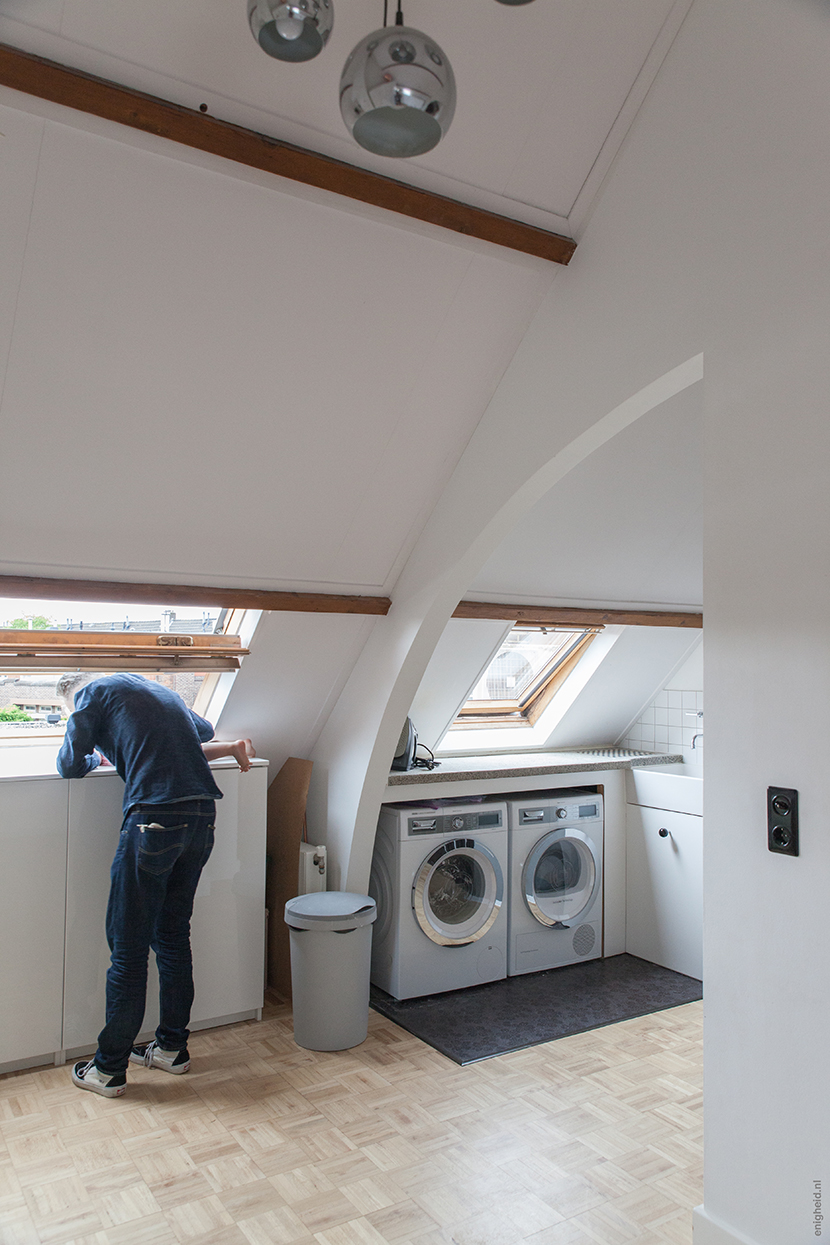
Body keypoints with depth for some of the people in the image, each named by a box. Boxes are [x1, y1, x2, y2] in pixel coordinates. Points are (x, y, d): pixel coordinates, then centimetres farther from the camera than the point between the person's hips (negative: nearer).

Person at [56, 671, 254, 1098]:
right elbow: (203, 732, 39)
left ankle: (109, 1069, 15)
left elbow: (70, 766, 11)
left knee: (128, 949, 4)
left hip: (153, 819, -7)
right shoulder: (157, 689, 26)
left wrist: (98, 757, 29)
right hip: (202, 817, 7)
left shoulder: (93, 693, 6)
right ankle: (172, 1047, 29)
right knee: (173, 936, 18)